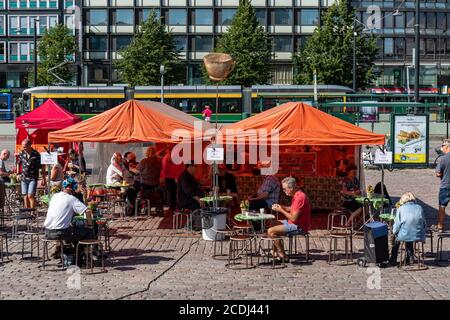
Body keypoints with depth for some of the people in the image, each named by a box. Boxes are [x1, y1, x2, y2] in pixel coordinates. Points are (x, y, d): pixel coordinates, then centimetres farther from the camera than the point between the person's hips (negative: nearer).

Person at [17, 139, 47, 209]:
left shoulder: (36, 154, -11)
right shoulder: (22, 154, 2)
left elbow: (42, 166, -6)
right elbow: (18, 164, 18)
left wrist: (44, 179, -5)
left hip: (33, 178, -4)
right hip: (24, 178, 4)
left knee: (30, 196, -15)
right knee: (25, 197, 7)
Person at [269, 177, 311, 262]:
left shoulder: (299, 198, -24)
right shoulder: (298, 195, 8)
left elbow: (293, 218, -25)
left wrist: (281, 210, -13)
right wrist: (281, 207, 7)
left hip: (298, 226, -11)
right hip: (296, 223, 11)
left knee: (270, 231, -16)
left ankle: (282, 255, -8)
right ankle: (275, 251, 17)